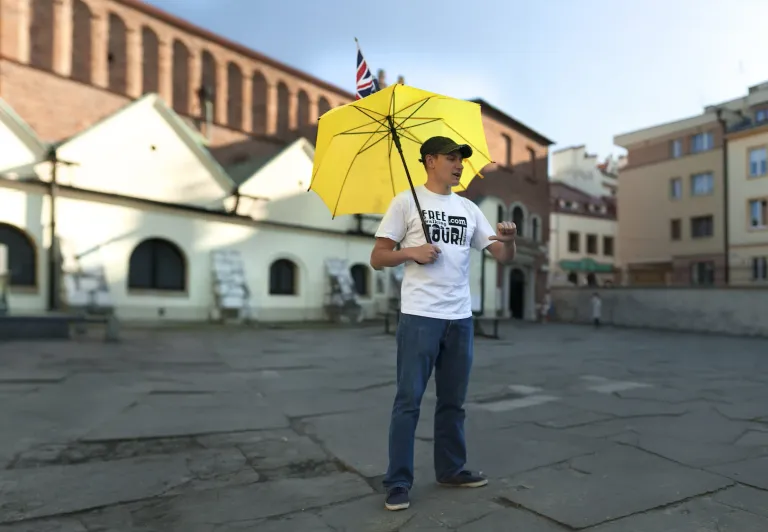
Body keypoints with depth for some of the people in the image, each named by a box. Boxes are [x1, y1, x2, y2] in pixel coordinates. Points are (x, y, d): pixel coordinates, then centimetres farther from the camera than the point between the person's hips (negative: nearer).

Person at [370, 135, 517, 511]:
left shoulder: (468, 208, 14)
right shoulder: (406, 202, 1)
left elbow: (503, 257, 10)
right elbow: (377, 258, -1)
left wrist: (509, 240, -12)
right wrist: (411, 252, -18)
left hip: (461, 318, 5)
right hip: (420, 316, -5)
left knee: (453, 401, 15)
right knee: (409, 400, -1)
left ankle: (451, 469, 30)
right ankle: (398, 483, 10)